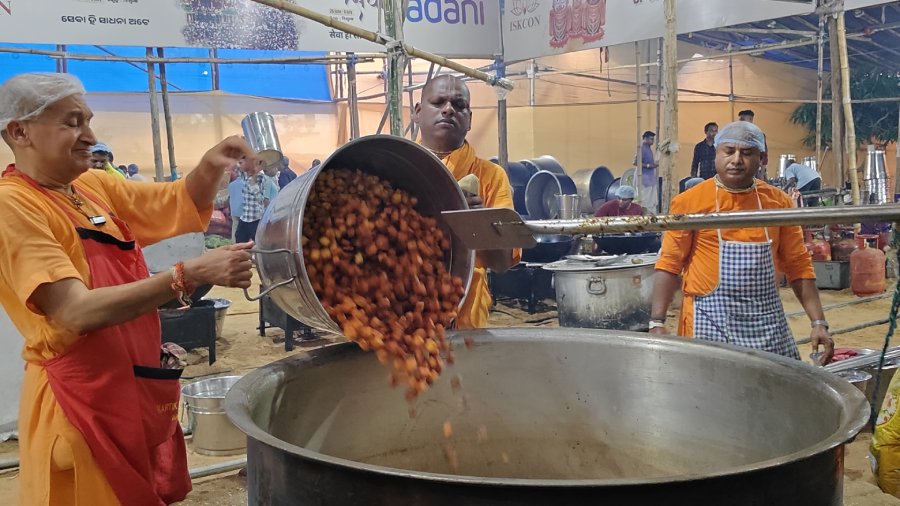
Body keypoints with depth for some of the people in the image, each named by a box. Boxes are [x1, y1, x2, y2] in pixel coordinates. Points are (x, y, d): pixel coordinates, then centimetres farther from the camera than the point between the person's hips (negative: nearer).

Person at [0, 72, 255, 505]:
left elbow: (182, 207, 13)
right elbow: (78, 311, -26)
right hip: (81, 401, -7)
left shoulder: (94, 187, 6)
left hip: (140, 390, 7)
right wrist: (191, 274, -32)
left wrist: (211, 166, -8)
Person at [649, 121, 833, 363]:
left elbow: (798, 266, 10)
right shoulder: (690, 201, -3)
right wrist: (657, 323, -11)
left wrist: (818, 323, 4)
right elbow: (670, 264, -4)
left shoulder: (779, 202, 6)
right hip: (710, 323, -3)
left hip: (767, 323, 3)